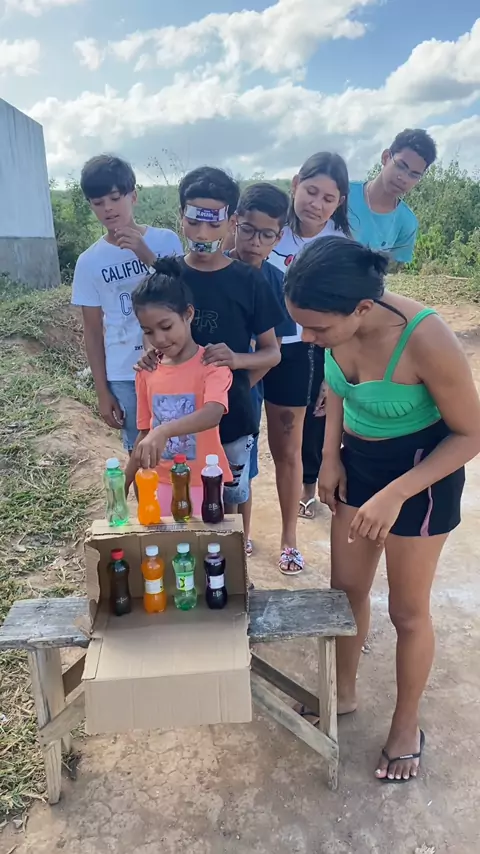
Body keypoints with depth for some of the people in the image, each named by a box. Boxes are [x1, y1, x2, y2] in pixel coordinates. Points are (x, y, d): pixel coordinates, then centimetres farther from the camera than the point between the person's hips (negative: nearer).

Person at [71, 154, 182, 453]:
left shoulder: (166, 240, -4)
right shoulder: (89, 262, -1)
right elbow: (93, 330, 3)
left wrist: (145, 255, -22)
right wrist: (102, 391, 2)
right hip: (124, 377, 1)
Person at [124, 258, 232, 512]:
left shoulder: (211, 364, -14)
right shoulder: (147, 371, 1)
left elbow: (214, 413, -32)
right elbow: (145, 432, 9)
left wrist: (164, 431, -47)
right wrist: (124, 484, 8)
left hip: (203, 484, -4)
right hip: (160, 483, 4)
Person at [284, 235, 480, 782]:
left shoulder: (425, 340, -34)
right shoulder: (338, 325, -17)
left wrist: (395, 495, -25)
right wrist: (331, 457, -1)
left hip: (422, 471, -5)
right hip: (358, 460, 6)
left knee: (407, 610, 9)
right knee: (346, 588, 16)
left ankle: (406, 726, 35)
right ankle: (344, 692, 42)